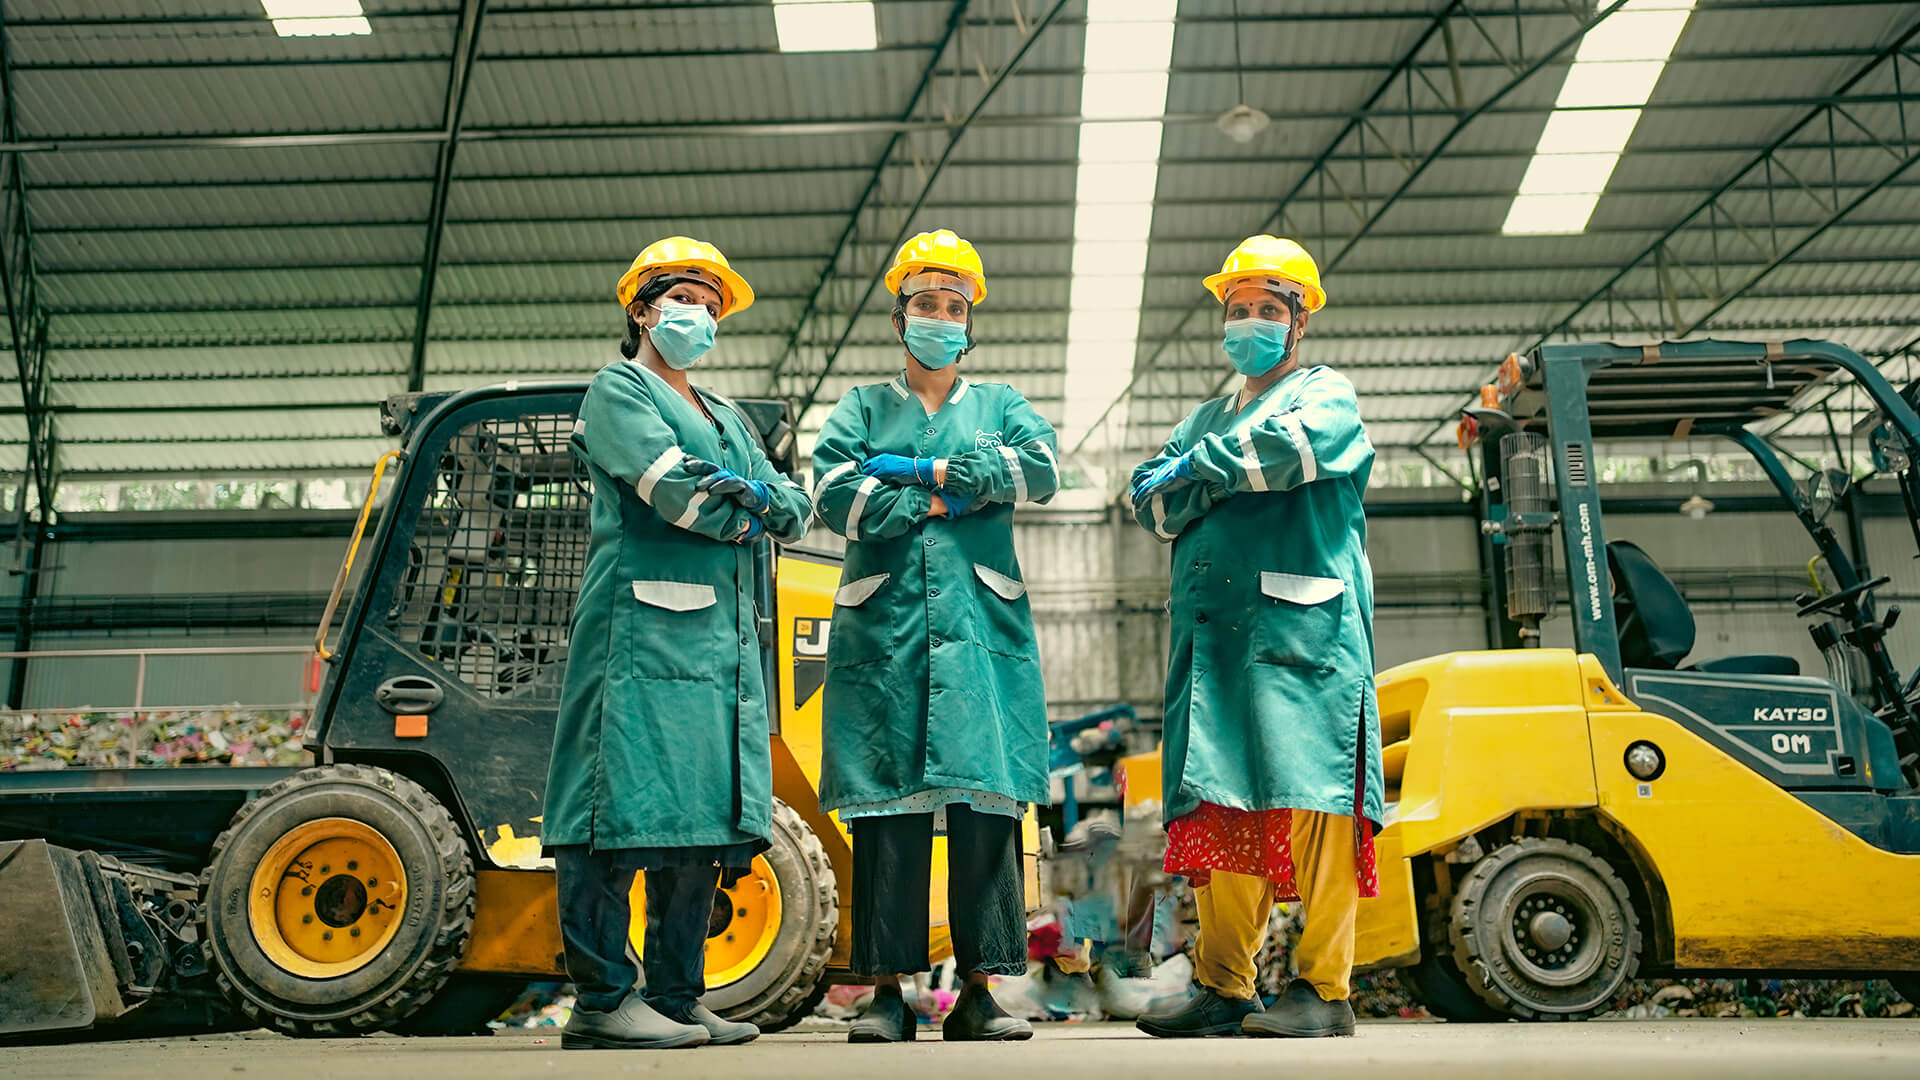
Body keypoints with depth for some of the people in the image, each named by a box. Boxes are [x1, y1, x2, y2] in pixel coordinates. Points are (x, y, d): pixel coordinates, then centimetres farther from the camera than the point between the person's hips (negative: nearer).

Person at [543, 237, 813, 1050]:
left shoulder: (724, 416, 28)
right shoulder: (616, 390, 5)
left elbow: (797, 512, 16)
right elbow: (674, 492, -12)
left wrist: (751, 495, -4)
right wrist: (750, 515, 3)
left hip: (722, 636, 8)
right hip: (644, 627, -8)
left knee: (699, 812, 6)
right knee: (626, 806, -9)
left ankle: (675, 997, 13)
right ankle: (603, 1002, -4)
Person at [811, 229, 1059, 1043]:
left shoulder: (1000, 405, 20)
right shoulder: (862, 408, 18)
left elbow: (1041, 472, -2)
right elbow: (833, 495, -1)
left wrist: (920, 472, -5)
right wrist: (947, 498, -5)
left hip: (981, 624, 1)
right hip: (882, 625, 0)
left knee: (985, 801, -5)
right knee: (886, 806, -4)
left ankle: (978, 991, 0)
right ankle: (887, 989, 2)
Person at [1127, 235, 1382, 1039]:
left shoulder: (1328, 396, 11)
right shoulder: (1207, 419, 28)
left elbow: (1287, 447, -13)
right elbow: (1152, 502, 13)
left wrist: (1198, 467, 0)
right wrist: (1231, 478, -4)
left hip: (1303, 633, -5)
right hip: (1212, 633, 5)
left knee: (1309, 799, -10)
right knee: (1219, 805, 2)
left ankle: (1322, 988, -6)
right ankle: (1223, 989, 6)